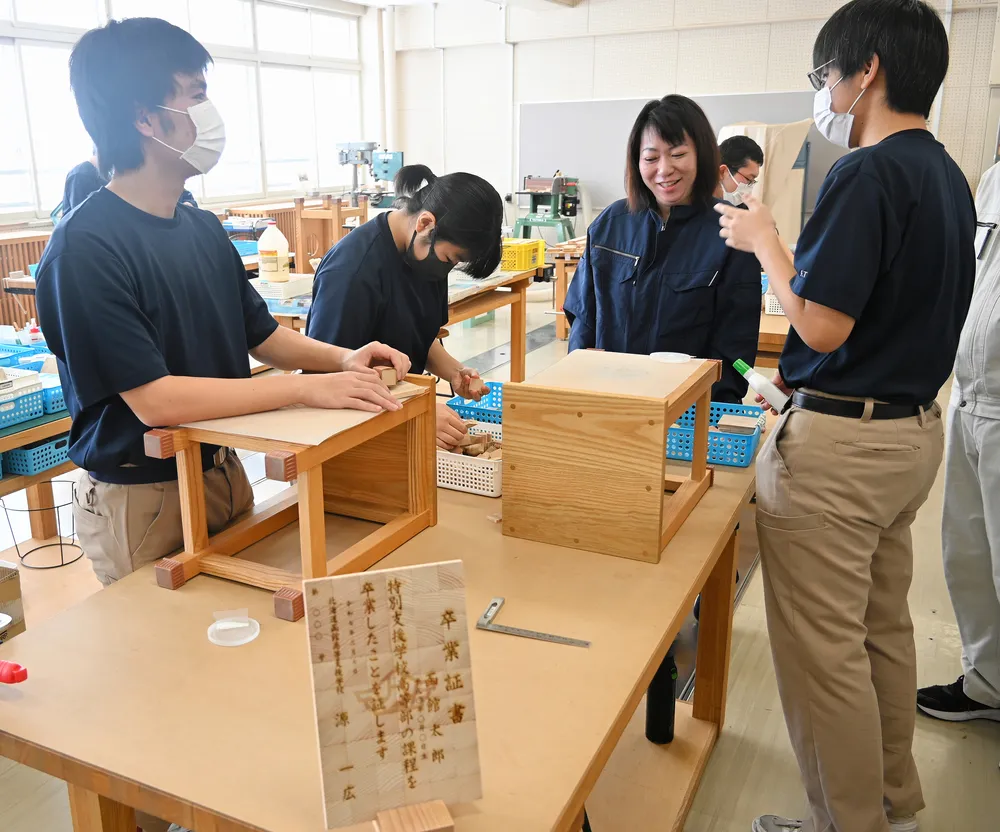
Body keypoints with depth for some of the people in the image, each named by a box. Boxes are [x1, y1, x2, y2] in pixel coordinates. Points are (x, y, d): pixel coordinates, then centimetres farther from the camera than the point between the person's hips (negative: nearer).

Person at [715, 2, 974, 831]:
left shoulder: (867, 175, -18)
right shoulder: (948, 175, 11)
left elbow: (823, 326, -20)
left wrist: (764, 243, -7)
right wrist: (798, 378, 20)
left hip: (841, 442, -10)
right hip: (916, 425, 10)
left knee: (822, 646, 3)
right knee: (883, 628, 20)